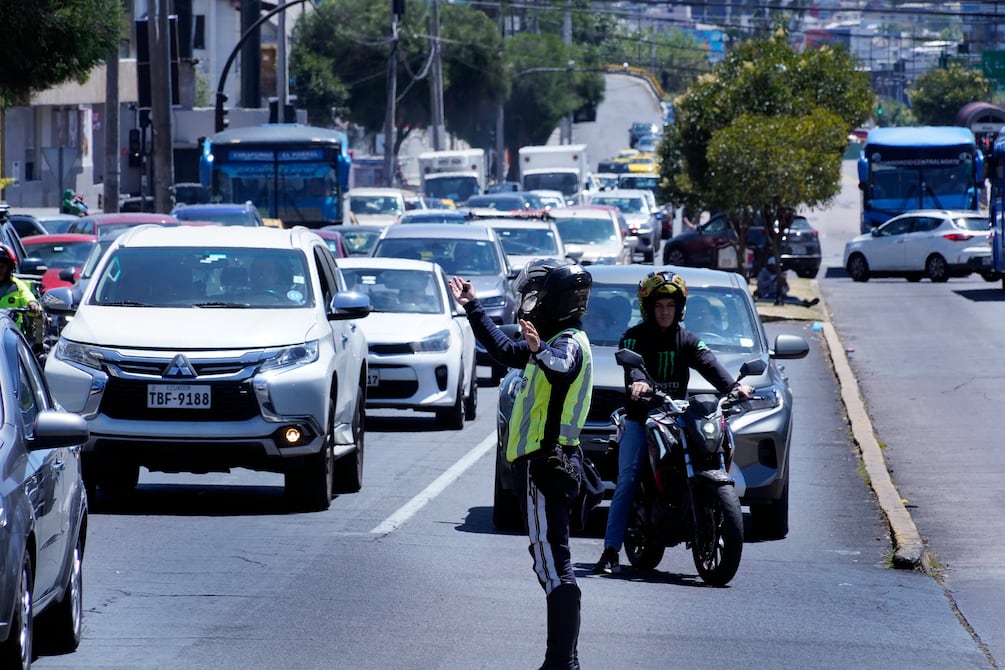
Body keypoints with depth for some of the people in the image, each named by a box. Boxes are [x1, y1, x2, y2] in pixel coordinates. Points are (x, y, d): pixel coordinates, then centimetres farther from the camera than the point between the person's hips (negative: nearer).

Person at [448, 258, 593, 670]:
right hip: (547, 462, 11)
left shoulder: (568, 343, -12)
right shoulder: (557, 342, 21)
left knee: (552, 564, -14)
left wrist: (540, 352, -60)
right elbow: (504, 350, 38)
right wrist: (472, 309, 44)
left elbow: (561, 370, -39)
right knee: (553, 563, 13)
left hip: (545, 464, -11)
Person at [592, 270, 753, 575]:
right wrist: (637, 382, -43)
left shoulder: (686, 340, 11)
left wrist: (732, 385, -26)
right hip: (639, 417, -3)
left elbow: (708, 363, -6)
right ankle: (611, 552, -18)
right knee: (627, 481, -13)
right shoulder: (635, 336, 2)